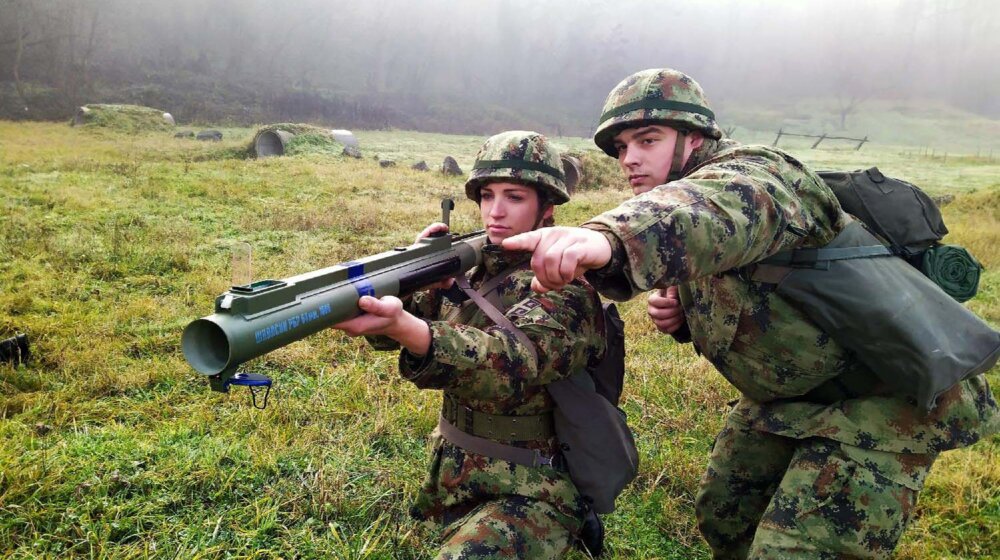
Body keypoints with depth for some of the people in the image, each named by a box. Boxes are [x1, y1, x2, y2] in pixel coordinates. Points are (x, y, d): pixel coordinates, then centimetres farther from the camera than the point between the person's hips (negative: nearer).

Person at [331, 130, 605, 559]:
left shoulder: (565, 287, -16)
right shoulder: (467, 267, 3)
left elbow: (514, 362, -34)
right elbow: (382, 327, -2)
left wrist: (403, 327, -50)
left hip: (529, 495, -7)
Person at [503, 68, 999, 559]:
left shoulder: (747, 175, -24)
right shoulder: (673, 189, 5)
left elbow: (712, 213, -51)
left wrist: (606, 238, -72)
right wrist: (680, 311, -8)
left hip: (880, 399, -9)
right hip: (787, 396, 10)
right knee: (722, 518, 17)